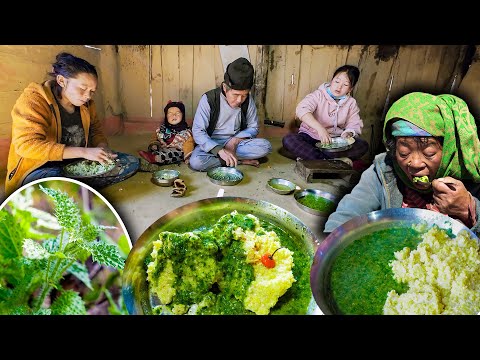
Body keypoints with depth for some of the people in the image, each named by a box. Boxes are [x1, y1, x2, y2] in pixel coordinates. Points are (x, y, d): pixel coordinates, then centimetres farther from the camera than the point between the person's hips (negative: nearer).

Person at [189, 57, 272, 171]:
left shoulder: (248, 100, -7)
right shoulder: (208, 99, -16)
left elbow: (253, 127, 3)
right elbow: (198, 131, -21)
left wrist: (235, 140, -17)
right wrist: (219, 150, -36)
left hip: (236, 143, 2)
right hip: (212, 144, -1)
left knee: (265, 146, -22)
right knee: (195, 162, -33)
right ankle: (241, 160, -19)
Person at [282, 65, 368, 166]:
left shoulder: (351, 103, 6)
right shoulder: (319, 95, -7)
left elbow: (355, 125, 1)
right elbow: (302, 109, -26)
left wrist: (348, 133, -26)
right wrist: (320, 128, -41)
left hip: (335, 141, 3)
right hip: (310, 137, -3)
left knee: (363, 145, -21)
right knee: (288, 140, -31)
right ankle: (334, 161, -31)